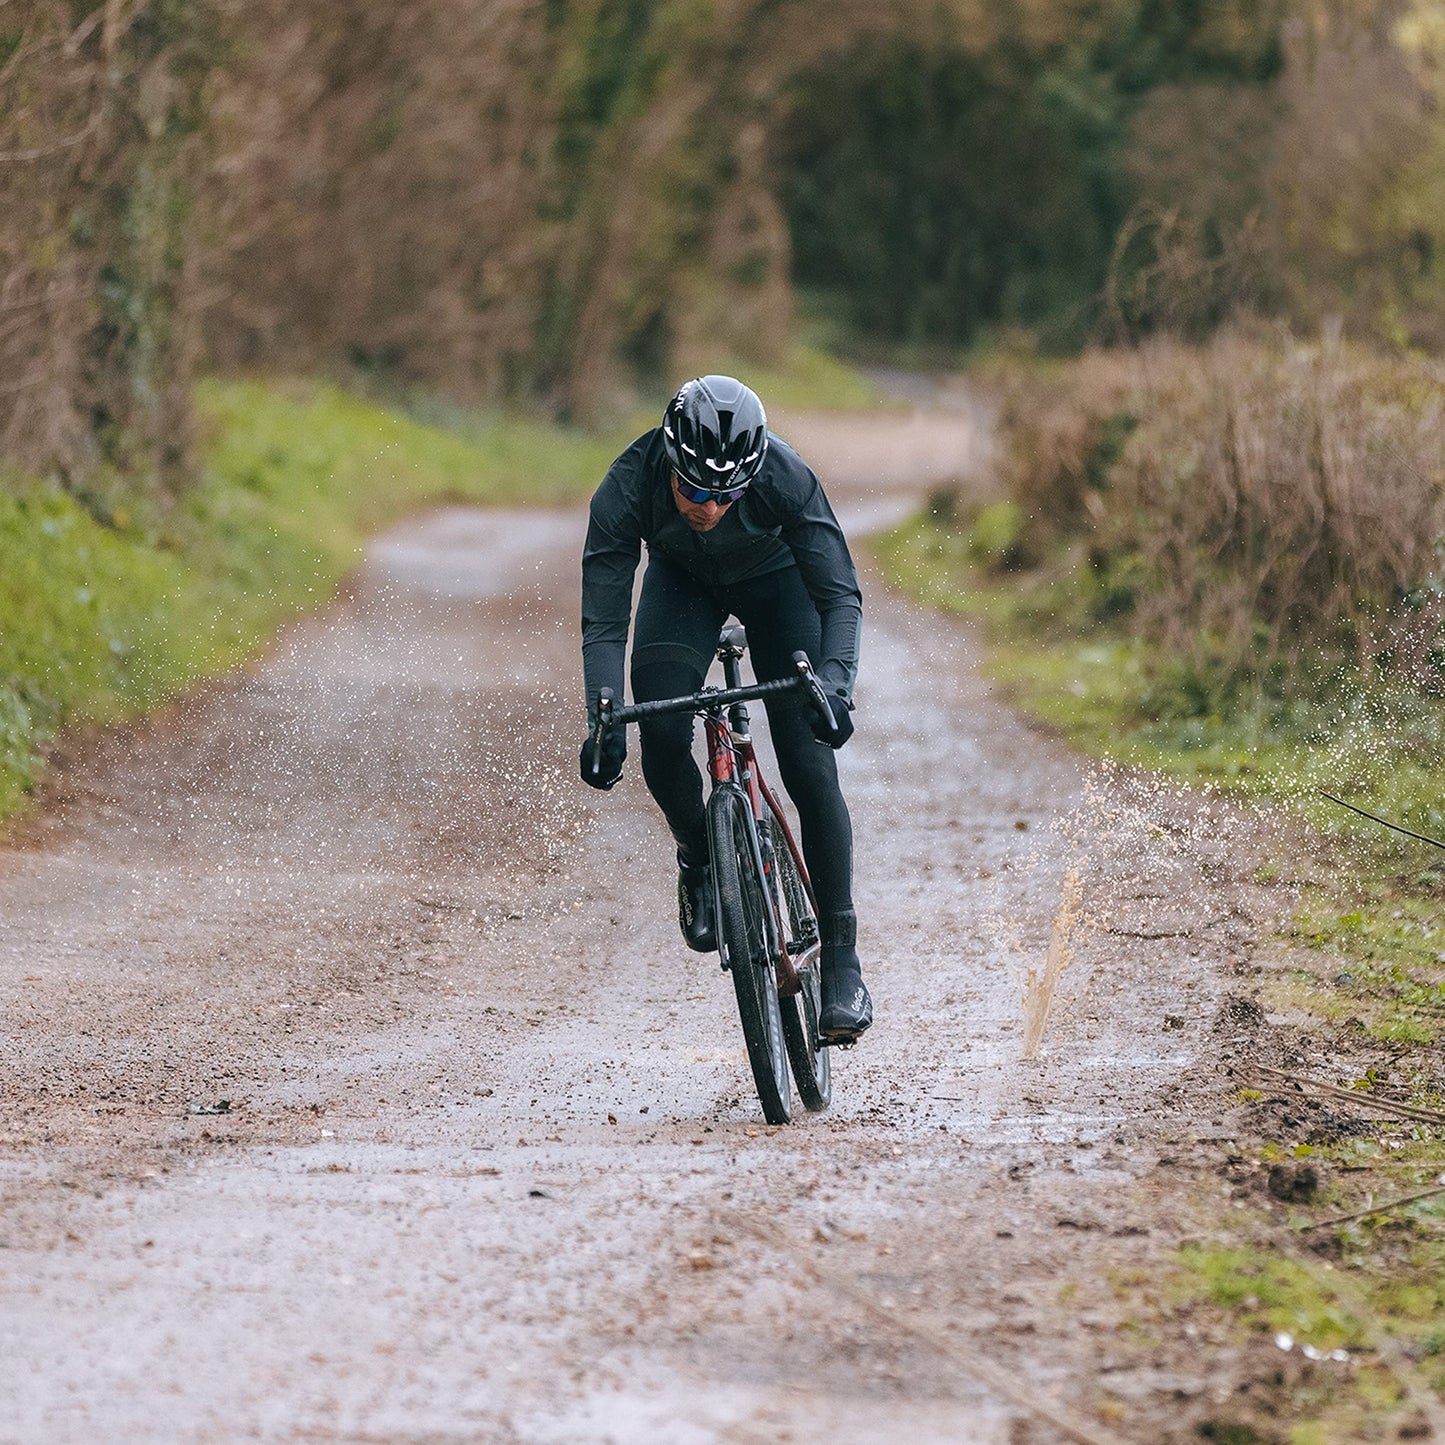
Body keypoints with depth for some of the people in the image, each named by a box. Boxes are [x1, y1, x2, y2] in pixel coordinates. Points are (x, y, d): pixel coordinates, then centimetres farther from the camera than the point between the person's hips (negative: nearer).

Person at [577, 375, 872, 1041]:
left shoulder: (784, 477, -38)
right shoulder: (627, 488, -36)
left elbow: (840, 596, -36)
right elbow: (603, 622, -32)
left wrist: (834, 684, -54)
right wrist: (603, 720, -47)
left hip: (774, 580, -1)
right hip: (682, 581, 1)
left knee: (809, 761, -14)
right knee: (662, 734, -24)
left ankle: (841, 956, -5)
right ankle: (698, 855, 7)